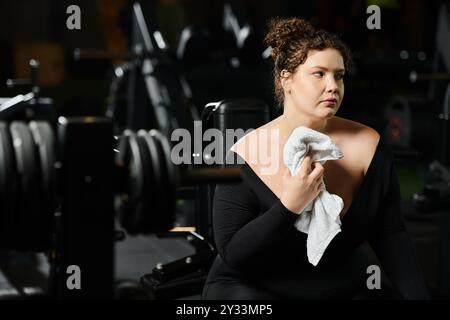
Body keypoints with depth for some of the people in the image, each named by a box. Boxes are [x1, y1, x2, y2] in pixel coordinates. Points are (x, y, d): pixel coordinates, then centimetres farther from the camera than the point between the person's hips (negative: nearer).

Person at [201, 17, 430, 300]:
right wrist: (290, 206, -27)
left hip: (344, 289, 3)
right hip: (251, 289, -3)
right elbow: (232, 254, -16)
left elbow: (390, 237, 0)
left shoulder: (367, 145, -5)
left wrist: (418, 295, -11)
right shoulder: (247, 155, -13)